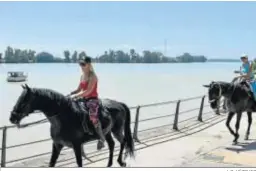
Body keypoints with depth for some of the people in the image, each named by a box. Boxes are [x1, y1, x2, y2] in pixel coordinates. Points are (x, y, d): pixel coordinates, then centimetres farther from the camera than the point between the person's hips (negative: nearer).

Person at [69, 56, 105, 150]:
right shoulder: (82, 76, 13)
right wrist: (69, 94, 2)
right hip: (84, 99, 9)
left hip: (92, 99, -9)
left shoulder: (92, 76, -11)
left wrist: (76, 96, -25)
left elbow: (88, 91, -21)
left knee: (93, 116, -28)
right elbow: (78, 89, 18)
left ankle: (101, 138, -18)